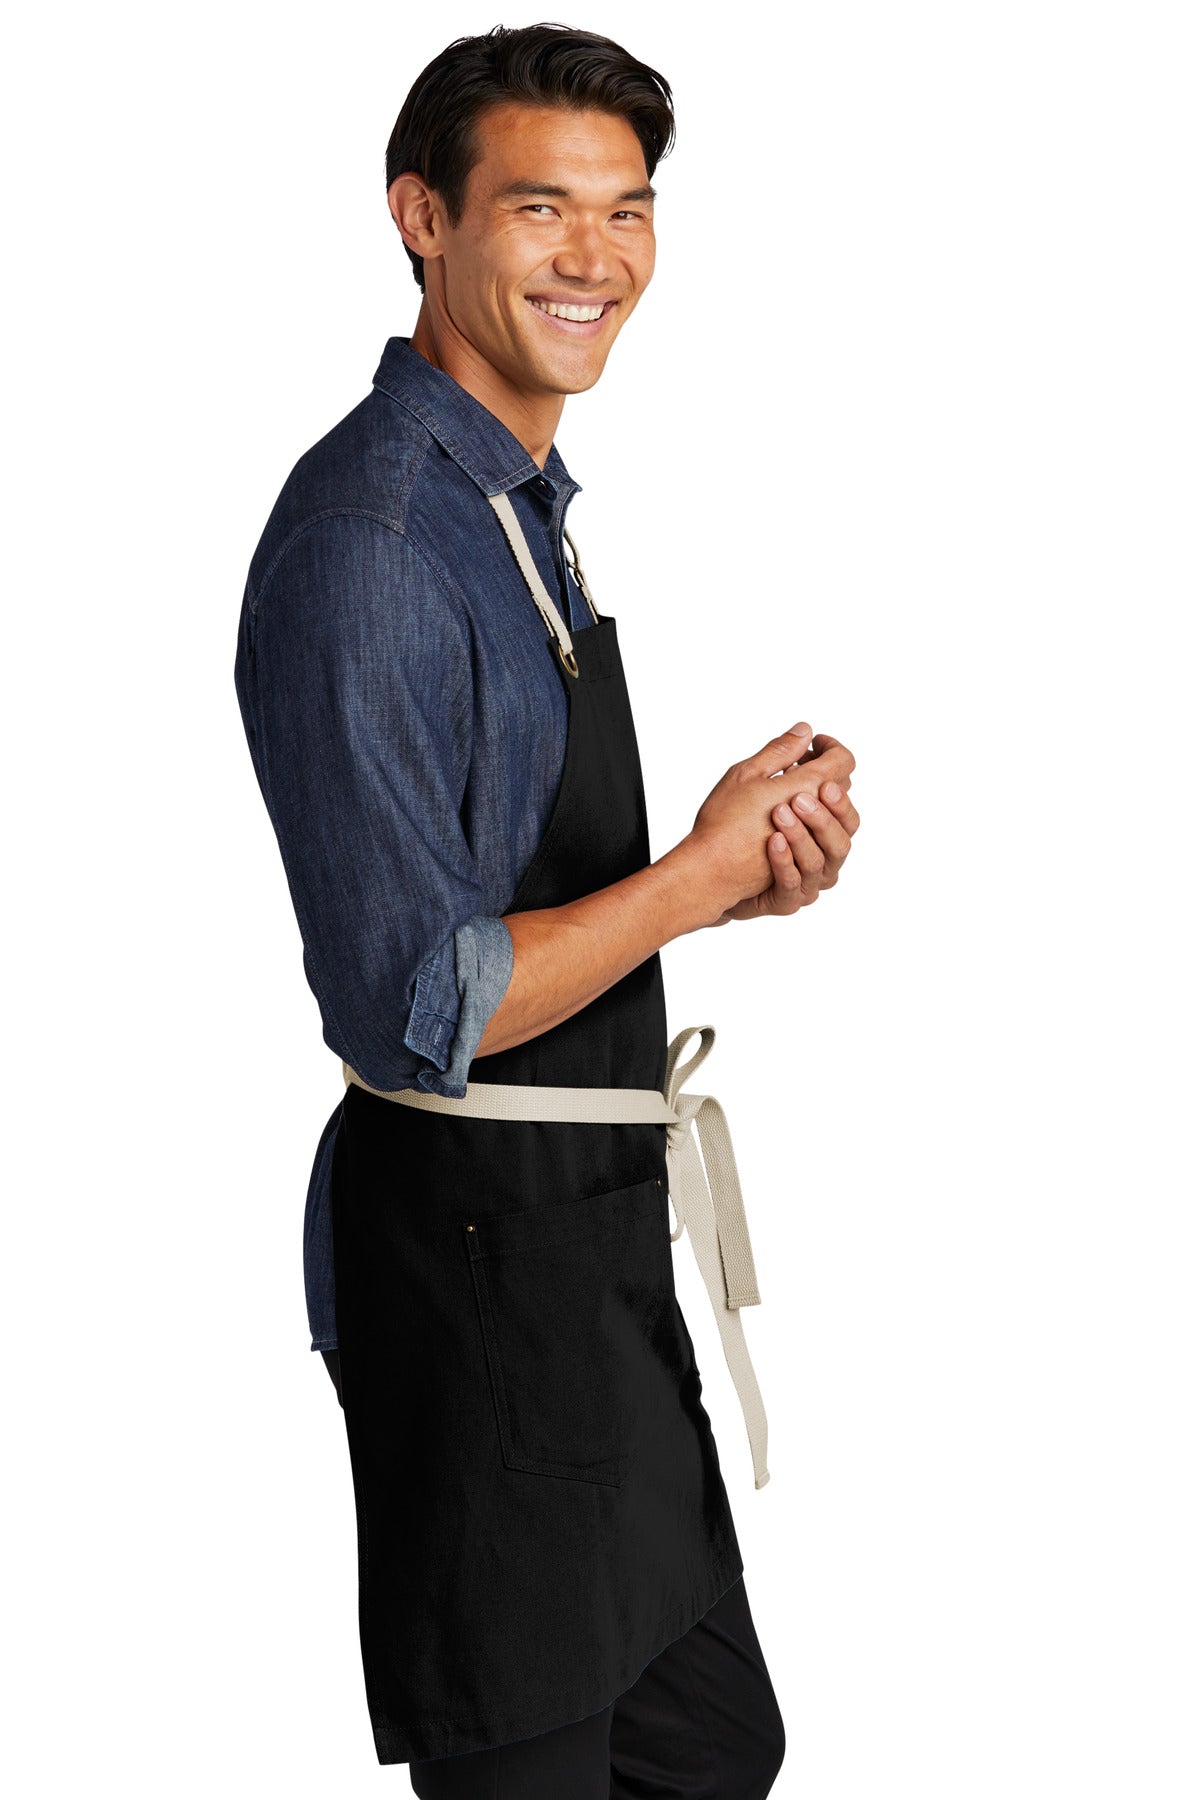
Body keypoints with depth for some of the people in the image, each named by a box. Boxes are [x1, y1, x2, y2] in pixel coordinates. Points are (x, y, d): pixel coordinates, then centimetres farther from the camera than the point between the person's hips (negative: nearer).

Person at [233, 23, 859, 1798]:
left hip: (599, 1221, 10)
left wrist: (742, 864, 0)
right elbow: (419, 1012, -23)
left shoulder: (527, 501, 11)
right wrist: (706, 873, -16)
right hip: (480, 1240, -10)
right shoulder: (367, 542, -20)